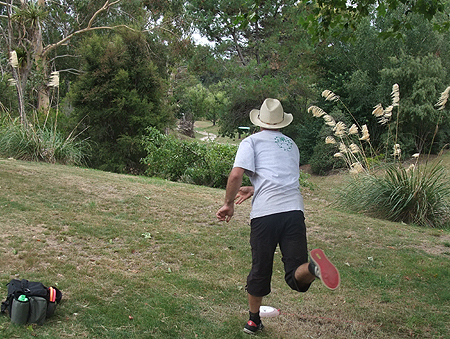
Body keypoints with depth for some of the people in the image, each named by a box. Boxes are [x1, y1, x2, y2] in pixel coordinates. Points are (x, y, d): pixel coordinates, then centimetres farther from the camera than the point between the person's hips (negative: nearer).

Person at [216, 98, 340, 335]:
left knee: (260, 269, 13)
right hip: (294, 211, 3)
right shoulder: (291, 145, 27)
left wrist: (229, 204, 7)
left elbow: (236, 174, -5)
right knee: (296, 277, -2)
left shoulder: (252, 141, 11)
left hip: (265, 213, -3)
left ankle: (253, 321, 28)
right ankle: (313, 266, -35)